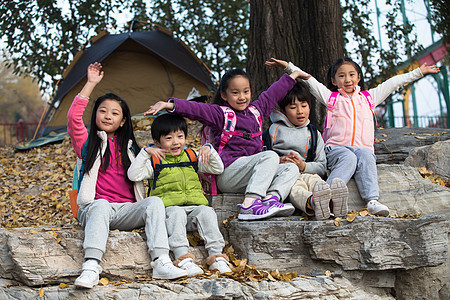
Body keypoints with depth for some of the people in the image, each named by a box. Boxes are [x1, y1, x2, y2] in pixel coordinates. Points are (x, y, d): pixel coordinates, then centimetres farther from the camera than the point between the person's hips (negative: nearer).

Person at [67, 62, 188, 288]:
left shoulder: (129, 148, 25)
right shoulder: (88, 144, 13)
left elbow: (141, 178, 26)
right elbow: (73, 117, -4)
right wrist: (91, 84, -2)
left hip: (127, 211, 3)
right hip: (93, 208, -3)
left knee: (154, 202, -26)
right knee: (101, 205, -38)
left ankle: (161, 262, -40)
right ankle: (91, 267, -52)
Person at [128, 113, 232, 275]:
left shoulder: (192, 158, 22)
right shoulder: (156, 162, 13)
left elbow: (218, 169, 20)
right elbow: (133, 175, 0)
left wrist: (209, 150, 5)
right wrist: (145, 153, -7)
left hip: (195, 206, 3)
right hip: (170, 206, -3)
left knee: (207, 212, -29)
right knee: (177, 214, -36)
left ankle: (216, 255, -34)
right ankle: (183, 257, -47)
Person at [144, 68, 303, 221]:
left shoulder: (256, 110, 22)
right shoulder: (220, 113, 2)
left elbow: (273, 94, 36)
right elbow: (195, 109, -13)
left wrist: (294, 75, 48)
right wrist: (169, 104, -29)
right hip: (227, 173, -7)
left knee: (291, 169, -4)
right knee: (270, 156, -26)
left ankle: (271, 198, -32)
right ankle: (249, 204, -43)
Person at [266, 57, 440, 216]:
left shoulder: (368, 97, 24)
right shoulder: (331, 97, 19)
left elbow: (393, 83, 26)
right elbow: (309, 80, 15)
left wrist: (419, 72, 28)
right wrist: (288, 66, 8)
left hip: (363, 148, 2)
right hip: (337, 148, -1)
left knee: (366, 158, -33)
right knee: (348, 158, -35)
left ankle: (372, 201, -48)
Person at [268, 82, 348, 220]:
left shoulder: (314, 134, 22)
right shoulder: (276, 129, 15)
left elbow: (322, 167, 14)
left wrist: (304, 166, -7)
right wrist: (279, 161, -14)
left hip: (306, 173, 2)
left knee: (314, 180, -37)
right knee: (295, 187, -40)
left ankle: (332, 201, -73)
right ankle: (311, 203, -77)